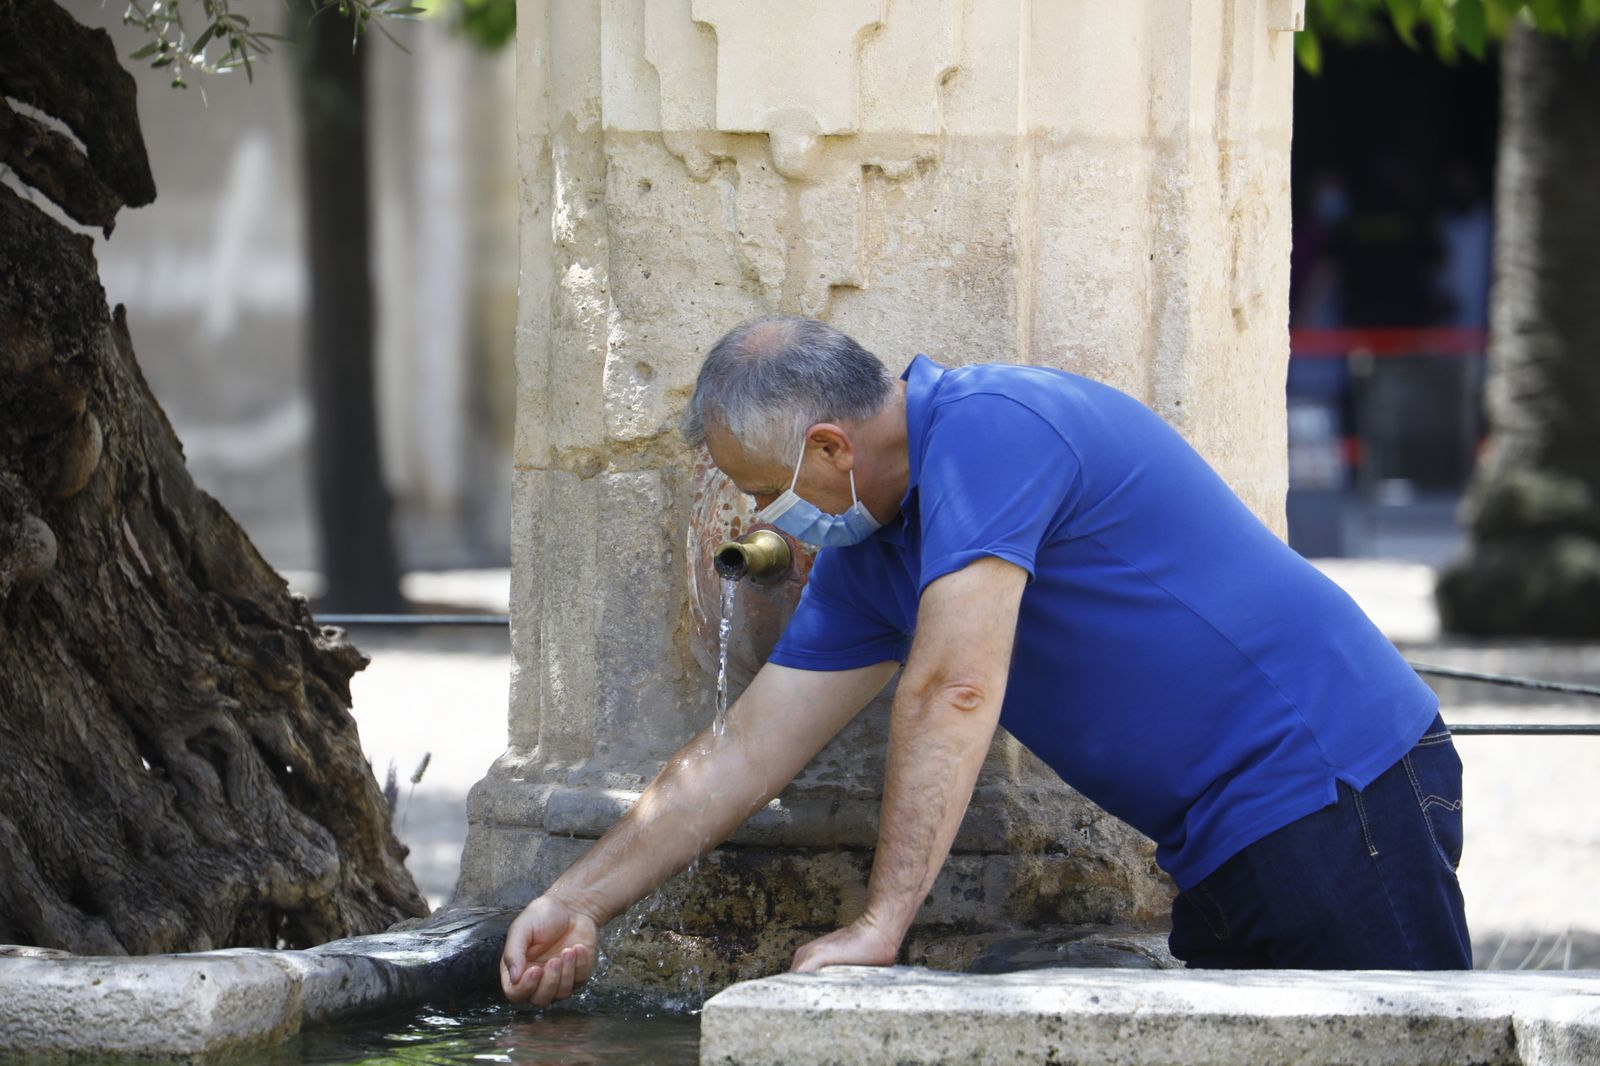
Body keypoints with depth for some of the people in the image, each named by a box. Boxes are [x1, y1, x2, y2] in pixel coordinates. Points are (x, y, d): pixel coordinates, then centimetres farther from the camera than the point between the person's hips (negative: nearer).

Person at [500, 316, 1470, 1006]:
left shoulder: (988, 429, -17)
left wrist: (880, 926, -26)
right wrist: (580, 905, 21)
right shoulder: (870, 560, 14)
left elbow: (953, 692, -25)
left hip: (1337, 789, -9)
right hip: (1226, 848, 9)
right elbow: (746, 754, 19)